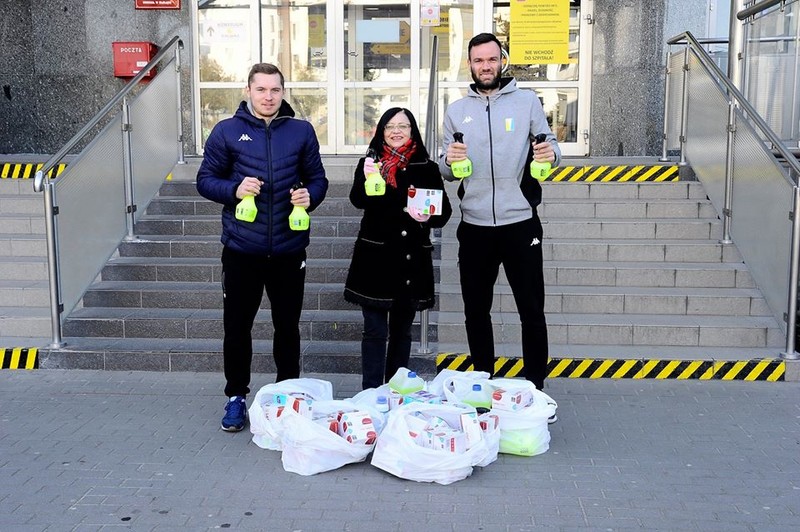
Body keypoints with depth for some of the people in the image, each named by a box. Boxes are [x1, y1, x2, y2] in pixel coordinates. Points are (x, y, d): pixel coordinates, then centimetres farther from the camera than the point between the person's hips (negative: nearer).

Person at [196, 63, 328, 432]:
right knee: (237, 326, 9)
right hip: (241, 249, -1)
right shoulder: (227, 131, 0)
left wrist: (310, 195, -12)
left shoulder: (301, 131, 4)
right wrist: (234, 189, -17)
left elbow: (317, 178, 10)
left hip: (288, 249, 1)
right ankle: (236, 397, 26)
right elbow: (205, 180, 2)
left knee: (288, 326, 13)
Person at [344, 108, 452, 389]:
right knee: (375, 331, -3)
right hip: (375, 258, -2)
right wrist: (367, 179, -32)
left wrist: (428, 217, -15)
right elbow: (358, 200, -12)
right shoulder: (370, 162, 3)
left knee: (402, 331, 12)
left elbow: (445, 211, 6)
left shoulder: (427, 168, 6)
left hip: (412, 260, 2)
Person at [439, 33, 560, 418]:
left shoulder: (527, 101, 4)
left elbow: (549, 147, 3)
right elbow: (446, 172, 9)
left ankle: (534, 385, 17)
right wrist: (448, 162, -14)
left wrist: (551, 153, -20)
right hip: (474, 226, 3)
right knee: (476, 310, 12)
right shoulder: (456, 110, 10)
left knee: (531, 310, 4)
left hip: (520, 223, -2)